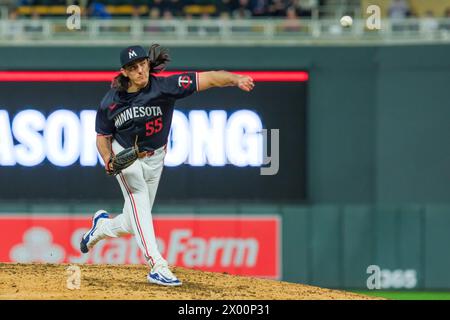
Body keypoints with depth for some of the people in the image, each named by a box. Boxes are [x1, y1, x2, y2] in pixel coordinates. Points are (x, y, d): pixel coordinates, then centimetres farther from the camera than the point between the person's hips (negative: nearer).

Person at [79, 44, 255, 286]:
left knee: (132, 225, 7)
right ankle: (157, 266, -32)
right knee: (139, 199, -27)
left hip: (154, 159, 2)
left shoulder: (164, 87, -21)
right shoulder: (111, 101, -14)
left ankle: (102, 226, 43)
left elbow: (207, 78, -32)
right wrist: (108, 160, -19)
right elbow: (103, 136, 1)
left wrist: (236, 80, -49)